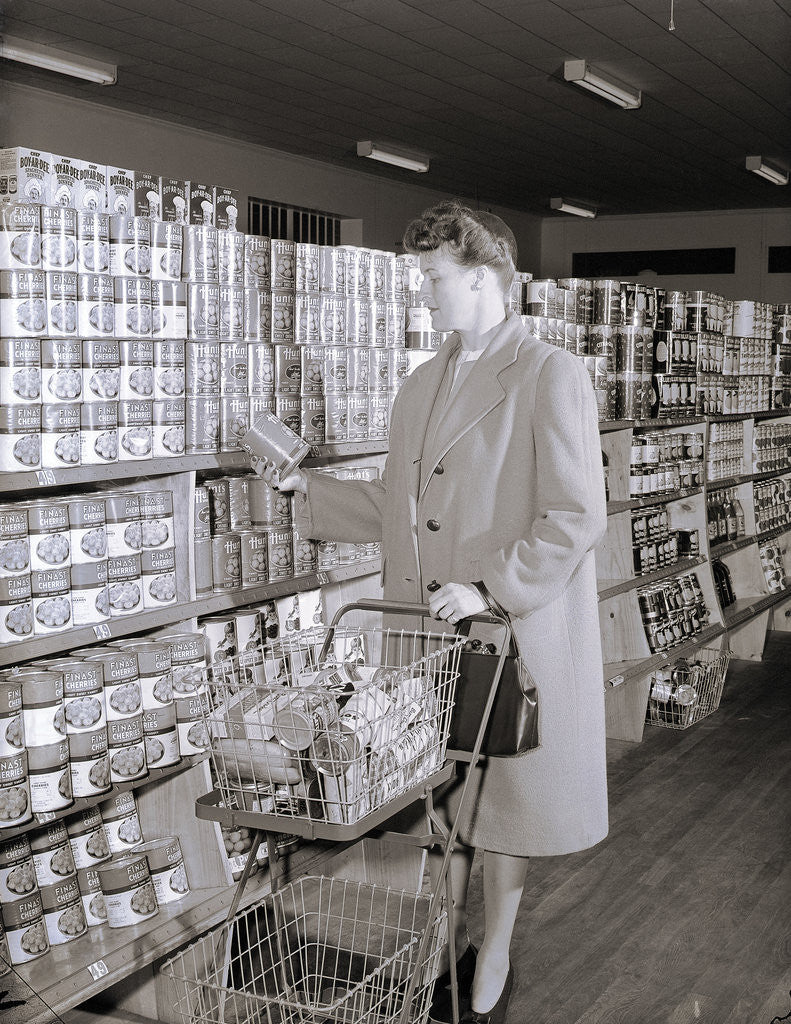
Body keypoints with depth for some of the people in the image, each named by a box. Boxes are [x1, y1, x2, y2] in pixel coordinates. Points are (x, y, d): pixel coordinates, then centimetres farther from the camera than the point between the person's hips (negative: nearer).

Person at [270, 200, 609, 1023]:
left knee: (499, 797, 9)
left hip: (511, 635, -6)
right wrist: (313, 491, 7)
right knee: (443, 793, 16)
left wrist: (490, 590, -21)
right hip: (427, 635, 6)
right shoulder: (421, 385, 11)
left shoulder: (551, 377, -11)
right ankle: (453, 944, 36)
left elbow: (577, 517, -16)